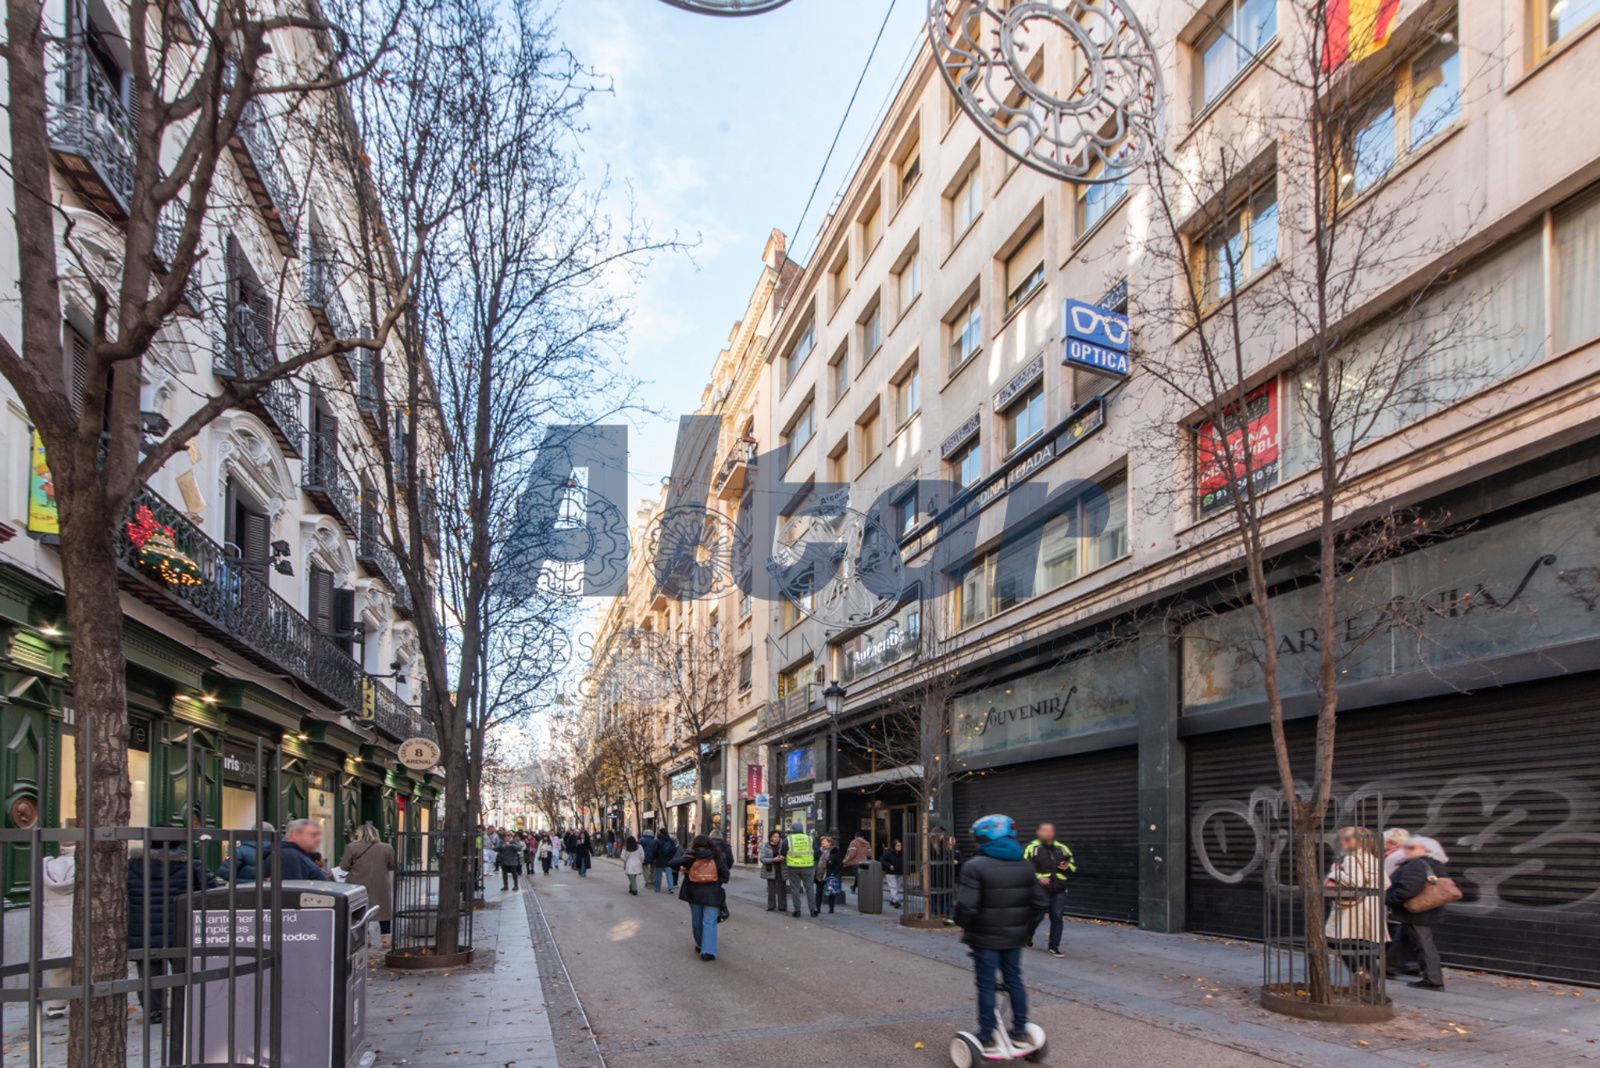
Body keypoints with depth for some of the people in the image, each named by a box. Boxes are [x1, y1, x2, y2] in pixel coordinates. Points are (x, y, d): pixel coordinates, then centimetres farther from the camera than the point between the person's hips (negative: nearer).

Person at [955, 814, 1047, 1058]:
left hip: (985, 937, -5)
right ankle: (1020, 1032, 25)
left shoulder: (975, 866, -15)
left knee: (987, 985, 3)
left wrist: (964, 926, -4)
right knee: (1014, 980, 17)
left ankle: (987, 1038, 9)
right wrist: (1027, 925, 16)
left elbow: (967, 905, -22)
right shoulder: (1025, 865, 4)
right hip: (1014, 937, 5)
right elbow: (1041, 902, 5)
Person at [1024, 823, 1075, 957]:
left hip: (1059, 890, 4)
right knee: (1036, 916, 3)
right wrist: (1038, 877, -21)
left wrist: (1067, 867, -3)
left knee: (1057, 917, 0)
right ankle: (1027, 938, 31)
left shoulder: (1062, 848, 12)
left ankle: (1053, 946, 11)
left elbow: (1073, 866, 20)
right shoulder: (1032, 848, -4)